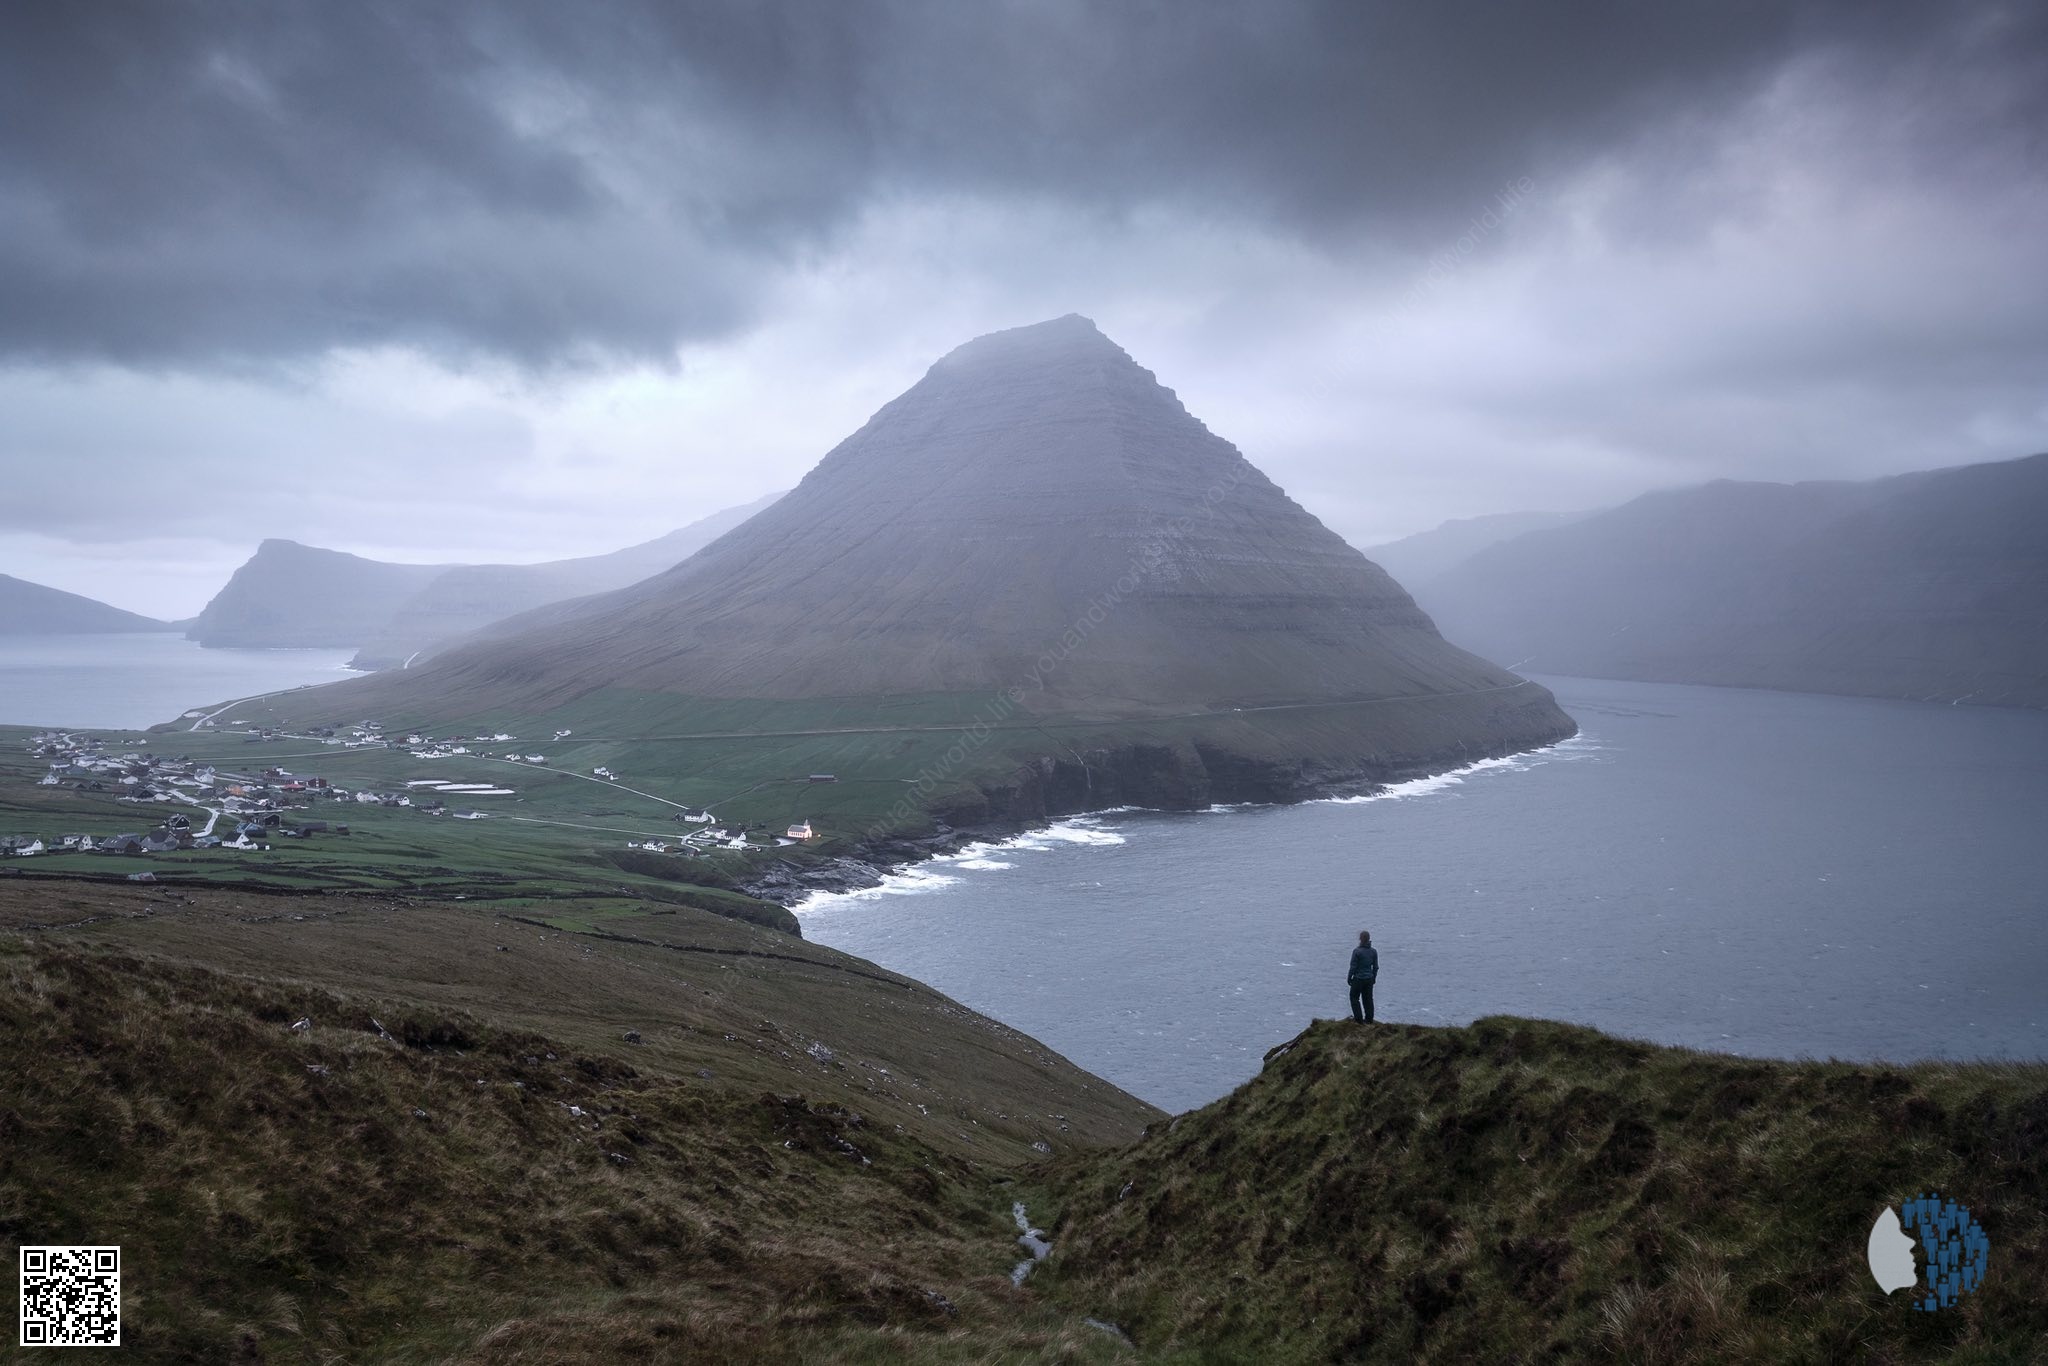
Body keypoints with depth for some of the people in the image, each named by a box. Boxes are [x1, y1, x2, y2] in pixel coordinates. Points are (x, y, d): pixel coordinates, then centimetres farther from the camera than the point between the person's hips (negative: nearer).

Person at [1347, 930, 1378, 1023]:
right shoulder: (1374, 951, -1)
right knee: (1368, 999, 14)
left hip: (1358, 979, -5)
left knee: (1354, 998, 11)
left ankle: (1359, 1018, 9)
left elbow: (1353, 967, -14)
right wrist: (1374, 978, 19)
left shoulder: (1357, 951, -18)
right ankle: (1369, 1019, 18)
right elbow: (1376, 967, 6)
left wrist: (1349, 978, -2)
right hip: (1369, 979, 5)